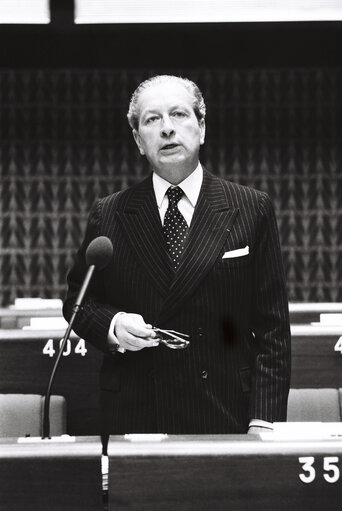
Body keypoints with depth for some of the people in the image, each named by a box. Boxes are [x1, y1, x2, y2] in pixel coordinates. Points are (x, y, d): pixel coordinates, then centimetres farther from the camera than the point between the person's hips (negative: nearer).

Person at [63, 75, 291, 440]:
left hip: (226, 417, -1)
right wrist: (112, 325, -8)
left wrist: (263, 423, -7)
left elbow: (271, 327, 1)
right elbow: (77, 301, 15)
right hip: (135, 418, 1)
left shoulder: (252, 210, 3)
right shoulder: (108, 215, 7)